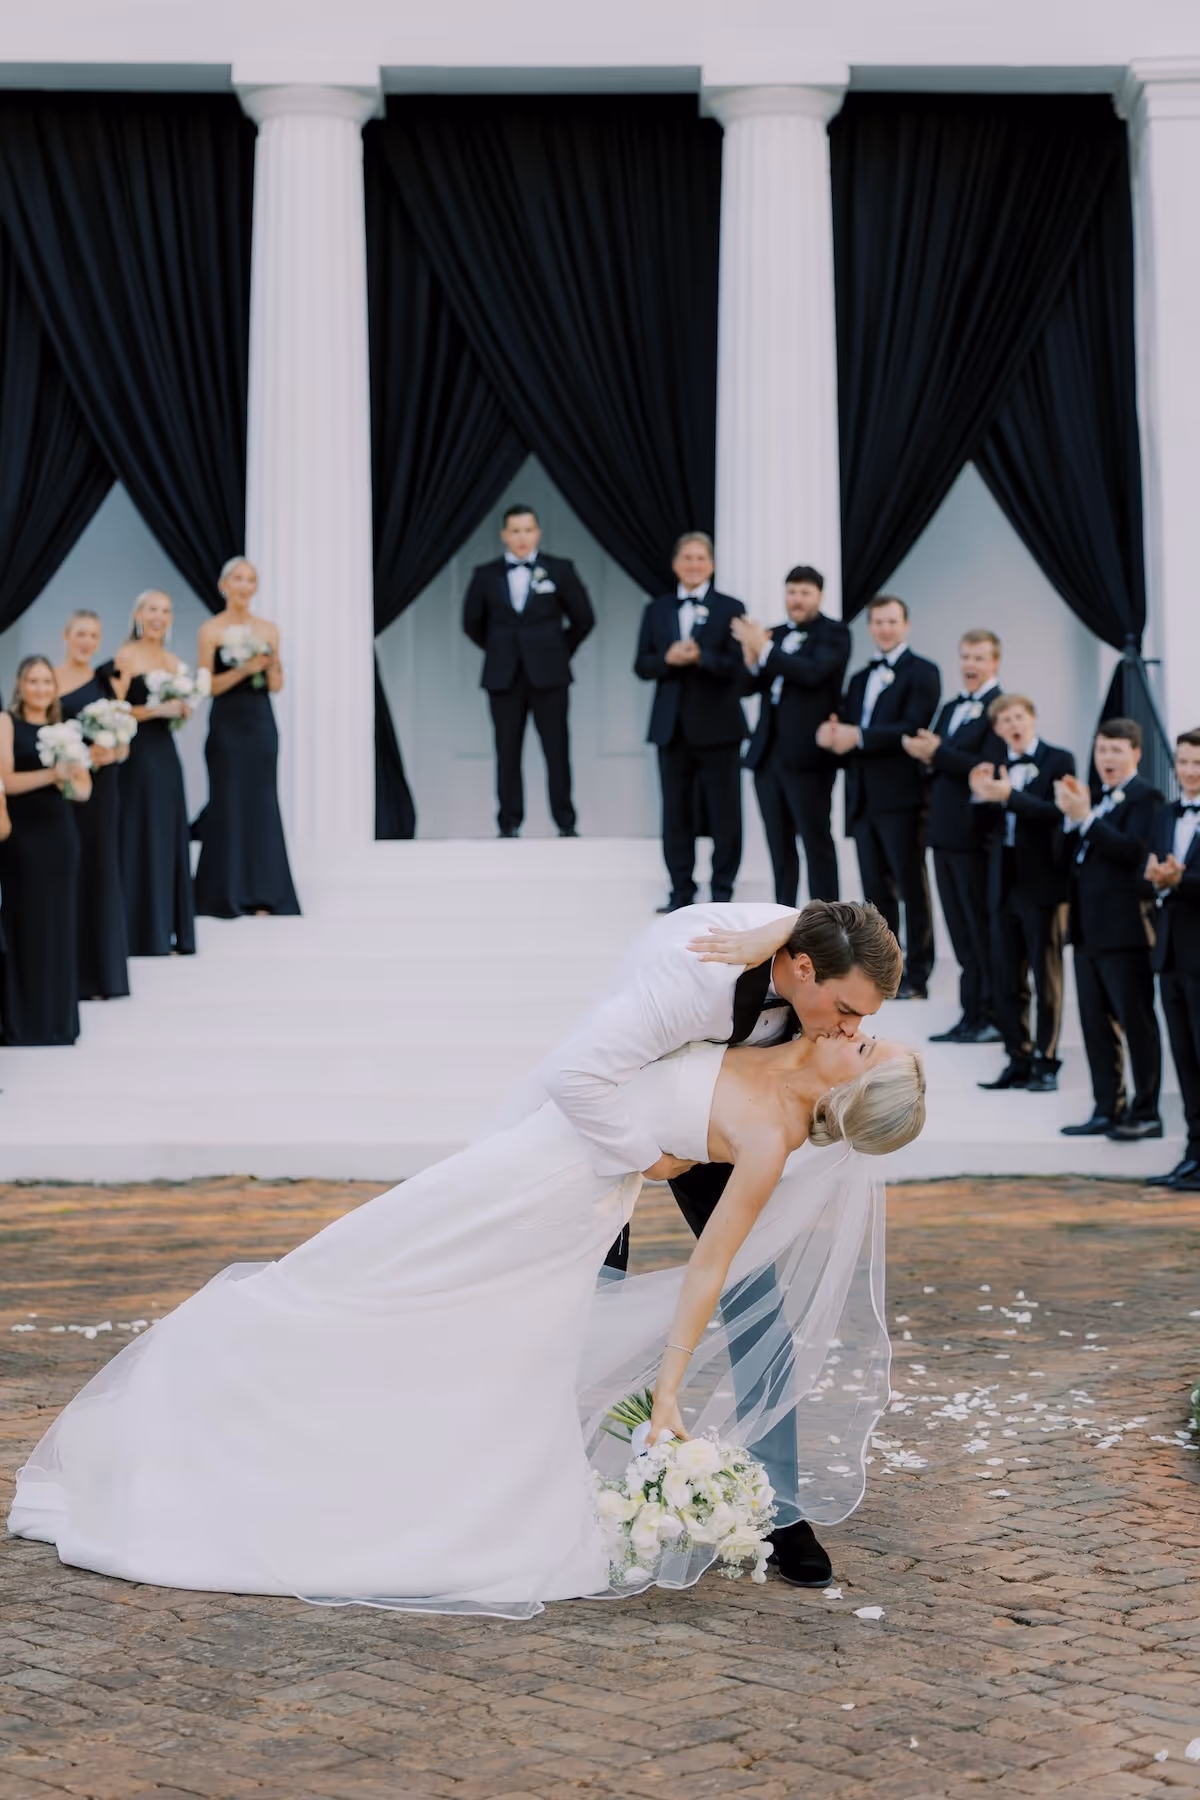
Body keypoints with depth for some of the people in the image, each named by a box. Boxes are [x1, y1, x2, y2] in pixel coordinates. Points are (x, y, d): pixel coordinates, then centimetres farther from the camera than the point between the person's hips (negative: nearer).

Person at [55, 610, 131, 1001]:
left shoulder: (106, 682, 8)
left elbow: (123, 745, 9)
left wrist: (109, 754, -13)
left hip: (99, 789, 2)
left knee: (99, 872, 5)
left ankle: (101, 971, 12)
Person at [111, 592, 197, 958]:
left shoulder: (172, 661, 13)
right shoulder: (126, 657, -7)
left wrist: (182, 710, 1)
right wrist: (156, 709, -19)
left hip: (165, 753, 7)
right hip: (138, 754, -7)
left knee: (170, 838, 7)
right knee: (140, 838, -4)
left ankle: (169, 932, 13)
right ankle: (143, 934, 2)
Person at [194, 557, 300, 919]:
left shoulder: (269, 629, 8)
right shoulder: (211, 630, -3)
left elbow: (276, 686, 8)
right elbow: (206, 685, -8)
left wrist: (271, 664, -12)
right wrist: (243, 670, -19)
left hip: (261, 722, 4)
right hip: (227, 724, -3)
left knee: (262, 802, 3)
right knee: (228, 803, -1)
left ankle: (261, 894, 9)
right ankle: (225, 895, 7)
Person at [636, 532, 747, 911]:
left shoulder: (730, 609, 0)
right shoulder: (657, 610, 11)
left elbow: (736, 667, -8)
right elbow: (642, 666, 6)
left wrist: (700, 657, -24)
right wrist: (668, 659, -14)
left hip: (717, 725, -3)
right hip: (672, 725, 3)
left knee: (724, 812, 2)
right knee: (677, 812, 7)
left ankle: (722, 891, 9)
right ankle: (681, 891, 13)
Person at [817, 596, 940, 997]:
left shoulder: (921, 673, -3)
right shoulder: (860, 679, 21)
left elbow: (913, 728, -15)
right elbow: (845, 726, 14)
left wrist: (858, 737, -17)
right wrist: (832, 734, -9)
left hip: (900, 796, -7)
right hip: (863, 797, 7)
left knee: (911, 886, -1)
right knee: (876, 888, 9)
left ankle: (917, 975, 4)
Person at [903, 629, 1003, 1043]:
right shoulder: (951, 708, 19)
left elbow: (988, 768, -20)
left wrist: (937, 753, -21)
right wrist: (924, 752, -5)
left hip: (975, 834, -8)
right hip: (945, 833, 8)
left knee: (982, 930, -2)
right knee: (961, 931, 11)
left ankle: (991, 1017, 5)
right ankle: (971, 1015, 16)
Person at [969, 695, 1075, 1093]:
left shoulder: (1058, 760, -4)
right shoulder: (995, 767, 11)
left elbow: (1057, 813, -18)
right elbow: (991, 825, 9)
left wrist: (1010, 796, -27)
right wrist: (982, 797, -10)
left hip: (1042, 883, -5)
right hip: (1004, 883, 5)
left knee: (1047, 977, 2)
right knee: (1005, 982, 8)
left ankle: (1046, 1062, 9)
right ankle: (1019, 1059, 18)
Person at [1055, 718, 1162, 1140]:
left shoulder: (1144, 797, -8)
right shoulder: (1095, 796, 17)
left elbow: (1133, 851, -22)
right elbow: (1070, 856, 13)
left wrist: (1084, 816, -25)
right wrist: (1070, 816, -3)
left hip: (1125, 929, -8)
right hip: (1088, 929, 8)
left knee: (1137, 1022, -1)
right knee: (1096, 1024, 11)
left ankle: (1145, 1113, 5)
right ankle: (1107, 1110, 19)